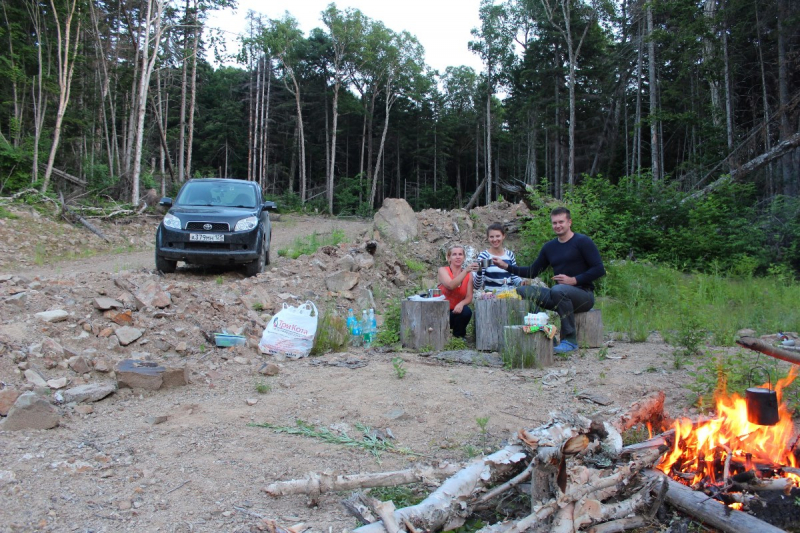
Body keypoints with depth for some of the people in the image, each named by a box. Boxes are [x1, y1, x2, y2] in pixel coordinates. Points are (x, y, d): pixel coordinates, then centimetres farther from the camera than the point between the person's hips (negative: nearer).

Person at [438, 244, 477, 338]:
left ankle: (459, 337, -3)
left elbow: (469, 298, -7)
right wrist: (466, 271, -40)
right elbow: (451, 286, -29)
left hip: (456, 311, 3)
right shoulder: (443, 270, -9)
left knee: (466, 311, -29)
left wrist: (461, 304, -29)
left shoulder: (469, 274, 0)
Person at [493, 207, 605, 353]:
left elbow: (599, 269, -9)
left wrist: (574, 280, -17)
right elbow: (533, 272, 17)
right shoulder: (549, 247, 15)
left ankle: (570, 340, -25)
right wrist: (507, 267, 7)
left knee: (558, 290, -37)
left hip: (584, 294, -6)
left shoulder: (582, 242, -3)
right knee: (523, 291, -11)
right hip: (560, 296, 6)